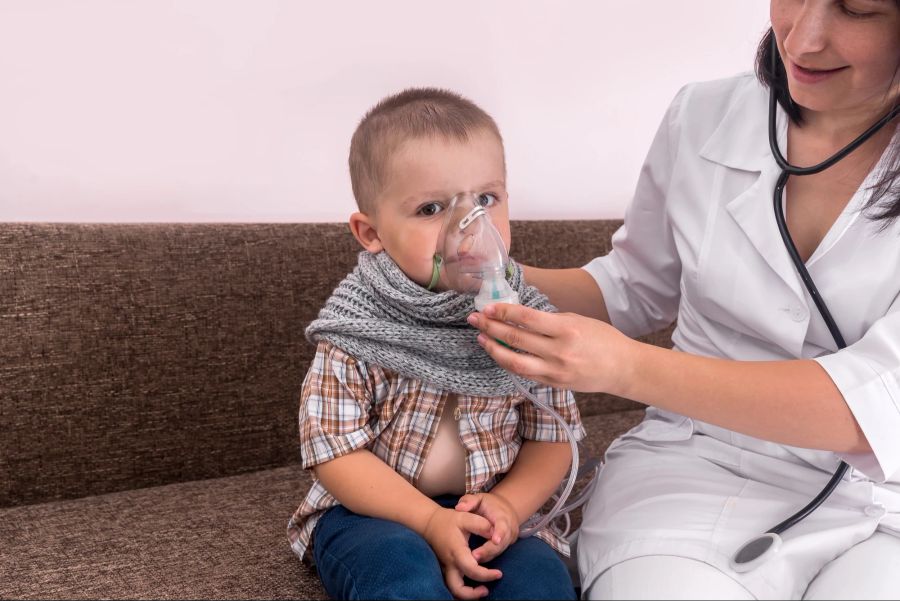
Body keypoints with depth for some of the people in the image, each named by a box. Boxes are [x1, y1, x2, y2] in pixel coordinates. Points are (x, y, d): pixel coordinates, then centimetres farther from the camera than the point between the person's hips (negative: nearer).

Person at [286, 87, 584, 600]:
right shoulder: (357, 326, -12)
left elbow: (552, 437, 2)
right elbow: (335, 451, -12)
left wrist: (509, 503, -17)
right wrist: (430, 521, -22)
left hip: (485, 515, 2)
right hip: (376, 511, -2)